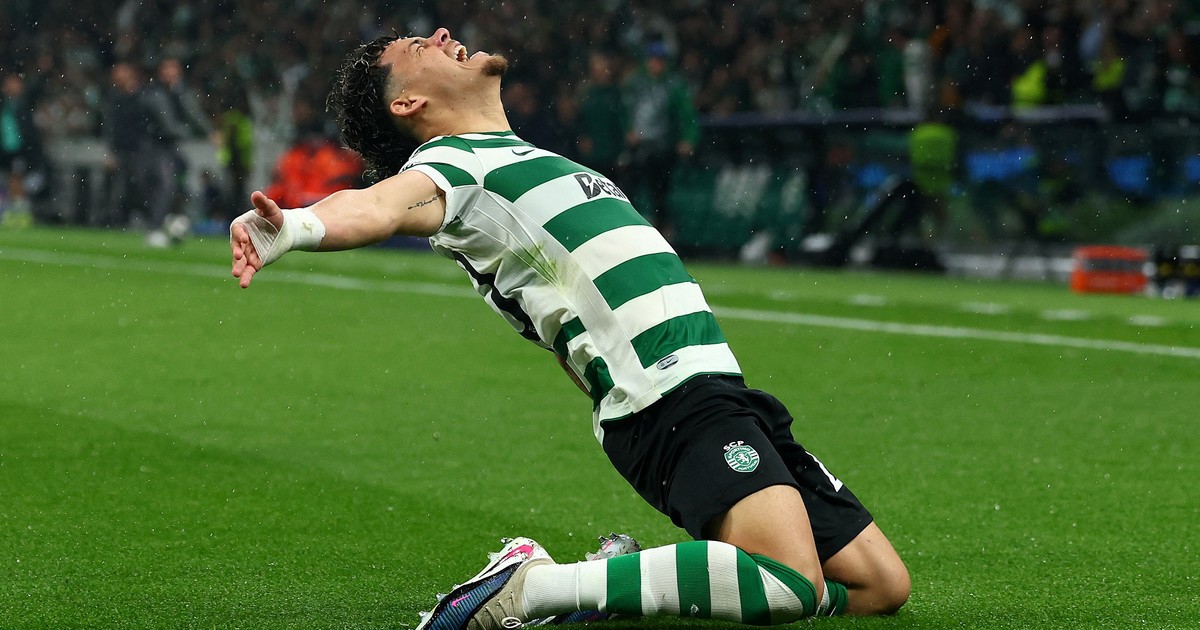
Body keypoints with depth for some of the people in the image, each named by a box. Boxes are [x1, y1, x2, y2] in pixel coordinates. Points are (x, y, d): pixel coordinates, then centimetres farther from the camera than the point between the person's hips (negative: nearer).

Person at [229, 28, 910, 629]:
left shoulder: (526, 159, 25)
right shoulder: (451, 162, -4)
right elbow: (379, 205, -27)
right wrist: (290, 227, -48)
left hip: (723, 393, 9)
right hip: (674, 401, -9)